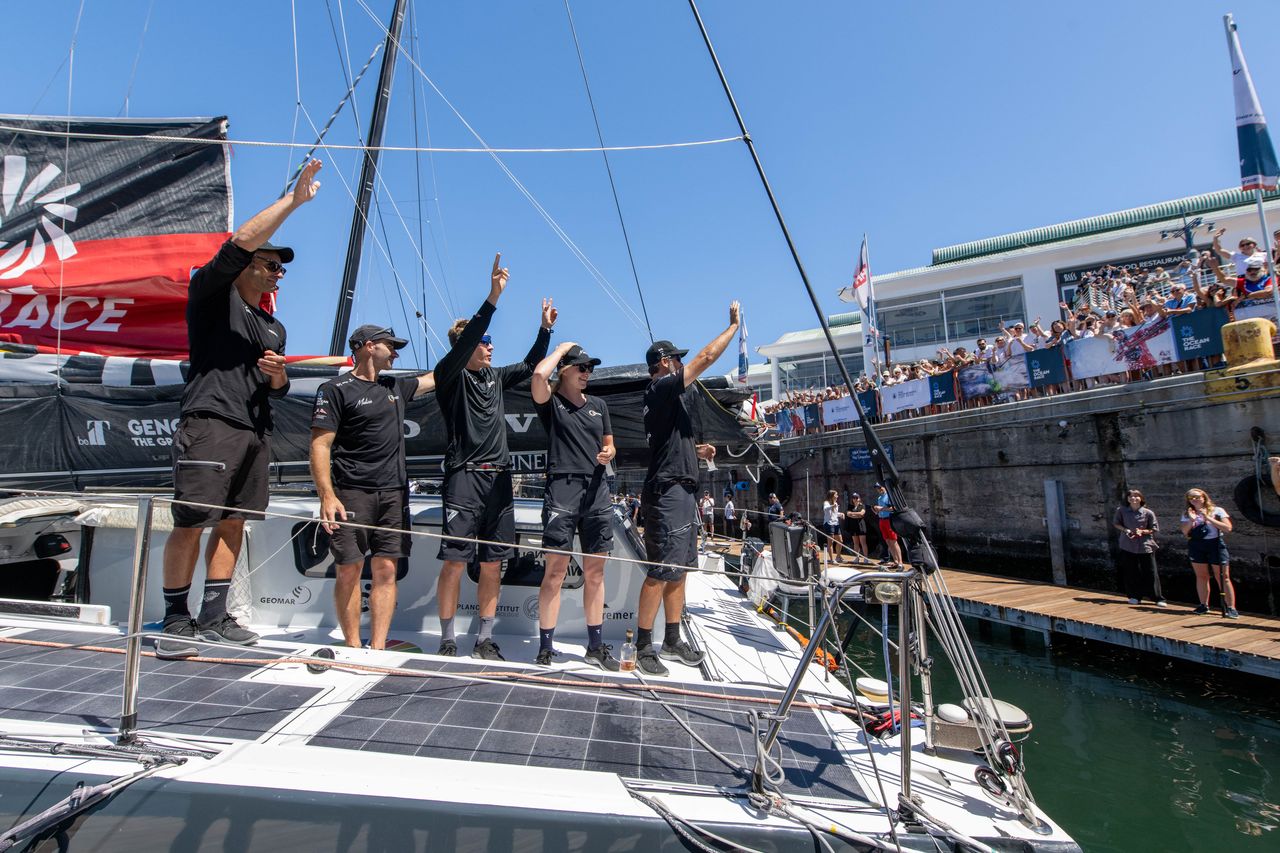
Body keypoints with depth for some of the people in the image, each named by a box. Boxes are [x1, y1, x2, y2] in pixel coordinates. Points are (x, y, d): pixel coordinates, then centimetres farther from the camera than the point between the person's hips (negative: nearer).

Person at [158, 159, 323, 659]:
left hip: (255, 431, 7)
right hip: (210, 424, -6)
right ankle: (176, 621, 5)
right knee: (190, 524, -6)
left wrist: (278, 374, 0)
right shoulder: (212, 296, 4)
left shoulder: (274, 328, 23)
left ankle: (214, 616, 14)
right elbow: (238, 245, -12)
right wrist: (293, 200, -11)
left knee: (233, 524, 7)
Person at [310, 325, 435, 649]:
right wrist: (327, 496, -17)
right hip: (352, 493, -5)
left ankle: (377, 650, 4)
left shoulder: (396, 387, 17)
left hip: (393, 494, 5)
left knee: (386, 570, 0)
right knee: (349, 570, 0)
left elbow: (436, 377, 32)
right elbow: (320, 445, -7)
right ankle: (353, 649, 12)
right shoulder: (336, 389, -1)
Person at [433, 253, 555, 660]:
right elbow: (463, 342, -17)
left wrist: (545, 328, 19)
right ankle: (448, 640, 8)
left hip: (499, 478, 6)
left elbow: (530, 366, 28)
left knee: (491, 565, 7)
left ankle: (485, 639, 17)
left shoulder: (494, 377, 18)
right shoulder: (450, 375, -1)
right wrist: (493, 297, -25)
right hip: (464, 477, -6)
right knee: (455, 561, -5)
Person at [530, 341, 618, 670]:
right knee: (556, 570, -5)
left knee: (595, 571, 9)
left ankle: (596, 646, 20)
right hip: (562, 488, -5)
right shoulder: (551, 402, 3)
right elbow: (539, 375, -18)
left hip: (597, 490, 5)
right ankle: (545, 648, 5)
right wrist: (561, 348, -1)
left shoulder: (598, 405, 18)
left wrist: (609, 454, -1)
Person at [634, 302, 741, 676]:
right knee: (661, 571, -8)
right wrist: (734, 325, -3)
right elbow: (706, 357, -14)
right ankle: (644, 646, 0)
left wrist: (697, 451, 20)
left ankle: (672, 641, 21)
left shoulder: (661, 395, 20)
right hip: (667, 491, -11)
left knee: (679, 568, 13)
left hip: (678, 490, 11)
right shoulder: (662, 388, -9)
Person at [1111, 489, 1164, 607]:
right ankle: (1134, 596, 19)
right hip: (1127, 546, 1)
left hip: (1145, 546, -1)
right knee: (1130, 572, 7)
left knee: (1150, 572, 1)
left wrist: (1142, 531, -16)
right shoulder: (1121, 510, -3)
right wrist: (1125, 530, -9)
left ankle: (1158, 598, 11)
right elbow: (1116, 523, 9)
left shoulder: (1148, 513, -6)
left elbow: (1155, 529, 1)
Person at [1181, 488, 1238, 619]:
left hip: (1215, 544, -3)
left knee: (1223, 578, -4)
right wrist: (1191, 520, -11)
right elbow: (1185, 532, 2)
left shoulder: (1217, 511, 2)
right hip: (1196, 546, 3)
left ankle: (1231, 608, -1)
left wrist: (1208, 518, -15)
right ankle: (1204, 605, 14)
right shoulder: (1187, 514, 9)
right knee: (1201, 576, 7)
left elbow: (1228, 528, -10)